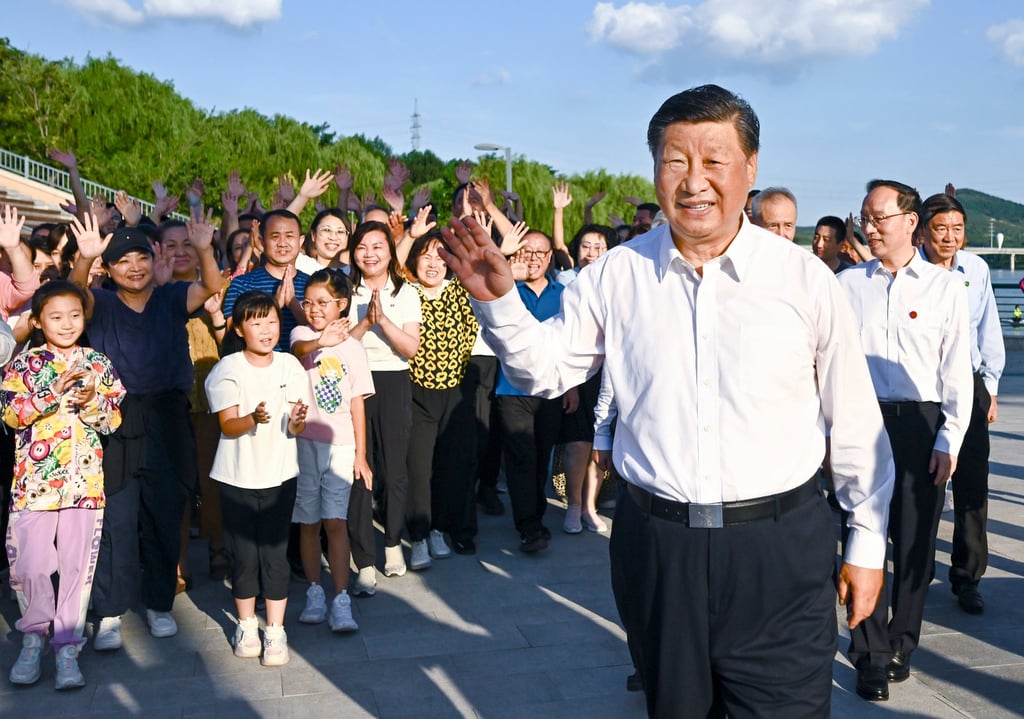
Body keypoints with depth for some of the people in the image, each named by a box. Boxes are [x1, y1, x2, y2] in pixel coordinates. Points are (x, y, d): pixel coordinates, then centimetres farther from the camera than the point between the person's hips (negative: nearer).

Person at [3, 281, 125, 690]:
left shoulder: (99, 364, 6)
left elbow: (114, 420, 3)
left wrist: (91, 402, -16)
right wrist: (54, 391, -19)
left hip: (84, 483, 1)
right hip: (33, 483, -1)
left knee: (76, 567, 3)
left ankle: (67, 648, 14)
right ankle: (33, 638, 23)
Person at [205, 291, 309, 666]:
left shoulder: (290, 365, -1)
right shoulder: (227, 369, -7)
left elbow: (295, 429, -3)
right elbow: (227, 425, -13)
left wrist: (296, 420, -26)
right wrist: (253, 418, -33)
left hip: (279, 474, 1)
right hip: (238, 476, -1)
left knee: (275, 553, 2)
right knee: (243, 554, 8)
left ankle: (275, 630, 14)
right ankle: (246, 624, 27)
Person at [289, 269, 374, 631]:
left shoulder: (352, 347, 4)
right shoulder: (302, 334, 2)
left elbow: (357, 404, 4)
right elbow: (298, 348, -25)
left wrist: (361, 455, 0)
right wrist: (319, 343, -49)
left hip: (339, 445, -1)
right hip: (304, 441, 1)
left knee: (336, 522, -5)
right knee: (308, 522, 7)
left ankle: (341, 601, -2)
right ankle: (315, 593, 20)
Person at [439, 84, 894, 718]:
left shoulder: (806, 279, -5)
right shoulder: (616, 275, 0)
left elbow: (855, 422, 1)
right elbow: (545, 370, 7)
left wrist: (867, 541, 5)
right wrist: (498, 300, -9)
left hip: (780, 548, -2)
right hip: (656, 543, 2)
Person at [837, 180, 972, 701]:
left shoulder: (945, 287, 2)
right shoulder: (847, 285, 5)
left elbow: (957, 370, 2)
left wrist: (949, 440, -3)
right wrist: (832, 431, 1)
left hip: (922, 424, 0)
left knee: (916, 541, 7)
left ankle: (902, 643, 26)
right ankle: (871, 655, 11)